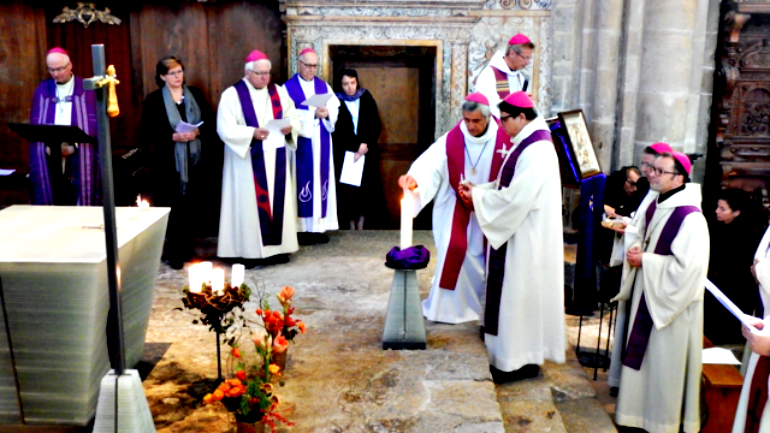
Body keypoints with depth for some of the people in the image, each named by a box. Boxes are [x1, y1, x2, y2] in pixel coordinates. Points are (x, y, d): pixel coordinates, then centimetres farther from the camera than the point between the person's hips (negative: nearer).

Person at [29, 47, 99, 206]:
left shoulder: (86, 89, 3)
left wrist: (74, 145, -14)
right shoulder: (42, 90, 11)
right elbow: (35, 124, 8)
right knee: (56, 201, 1)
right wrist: (47, 145, -9)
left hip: (79, 157, -2)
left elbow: (93, 124, -3)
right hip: (50, 157, 2)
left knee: (79, 201, -3)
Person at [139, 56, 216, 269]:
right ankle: (174, 253, 7)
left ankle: (187, 249, 20)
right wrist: (173, 136, -18)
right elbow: (146, 132, -6)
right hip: (168, 162, -3)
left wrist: (197, 132, -12)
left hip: (194, 160, 3)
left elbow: (210, 121, 7)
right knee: (172, 208, -1)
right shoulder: (153, 100, -1)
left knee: (190, 206, 7)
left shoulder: (196, 94, 9)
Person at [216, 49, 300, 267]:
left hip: (276, 158, 5)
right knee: (251, 203, -2)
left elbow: (293, 118, 10)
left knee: (278, 200, 7)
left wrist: (289, 127, -14)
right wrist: (252, 133, -26)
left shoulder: (279, 92, 9)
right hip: (248, 161, -4)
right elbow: (225, 129, -13)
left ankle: (277, 246, 15)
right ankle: (251, 250, 4)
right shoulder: (232, 94, -5)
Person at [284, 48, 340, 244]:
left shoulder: (323, 86, 13)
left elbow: (335, 109, 6)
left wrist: (327, 113, -15)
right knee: (302, 181, -4)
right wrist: (313, 114, -19)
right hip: (300, 143, -4)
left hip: (321, 143, 4)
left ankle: (318, 226, 11)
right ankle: (302, 228, 0)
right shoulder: (288, 87, -1)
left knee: (321, 179, 5)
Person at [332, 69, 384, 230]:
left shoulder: (366, 98, 6)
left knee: (366, 188, 0)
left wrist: (365, 144, -11)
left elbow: (376, 125, 2)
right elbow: (337, 131, -7)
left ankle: (361, 227, 9)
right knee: (349, 189, -2)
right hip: (345, 154, -2)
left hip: (368, 152, 2)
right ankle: (352, 227, 7)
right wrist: (356, 146, -16)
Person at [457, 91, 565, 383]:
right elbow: (508, 187, 16)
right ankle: (514, 353, 26)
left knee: (521, 294, -1)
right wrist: (478, 190, 2)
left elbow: (515, 197, -25)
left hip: (526, 240, -10)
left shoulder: (535, 151, -21)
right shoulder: (525, 145, 12)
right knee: (515, 294, 16)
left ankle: (523, 361, 11)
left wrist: (478, 198, -13)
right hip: (518, 235, 10)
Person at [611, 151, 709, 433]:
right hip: (645, 295, 8)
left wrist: (645, 260, -18)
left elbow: (688, 267, -25)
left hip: (670, 303, -8)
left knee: (664, 364, 4)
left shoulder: (690, 218, -21)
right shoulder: (653, 204, 5)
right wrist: (634, 248, -3)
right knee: (641, 356, 16)